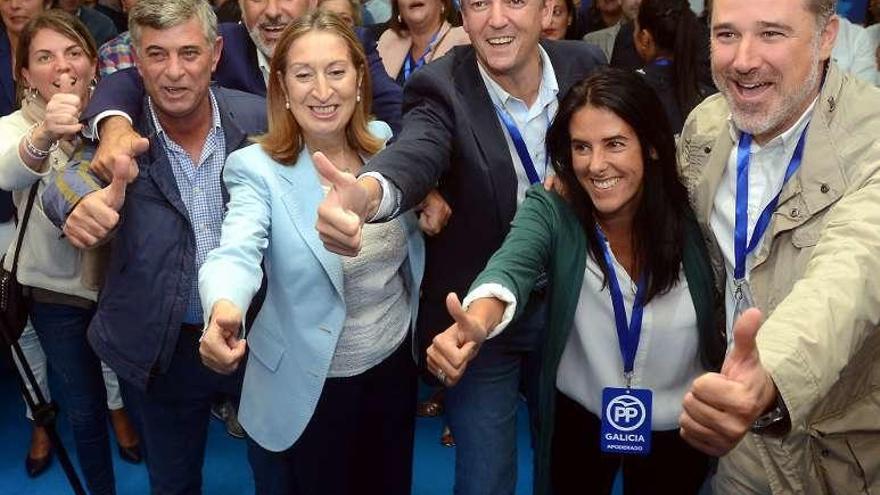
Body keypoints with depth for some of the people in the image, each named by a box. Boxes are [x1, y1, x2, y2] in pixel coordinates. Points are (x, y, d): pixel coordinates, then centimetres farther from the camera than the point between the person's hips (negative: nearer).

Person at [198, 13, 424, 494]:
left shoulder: (386, 142, -4)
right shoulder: (257, 168, -18)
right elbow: (236, 253, -36)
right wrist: (223, 308, -55)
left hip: (395, 363, 5)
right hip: (309, 385, -4)